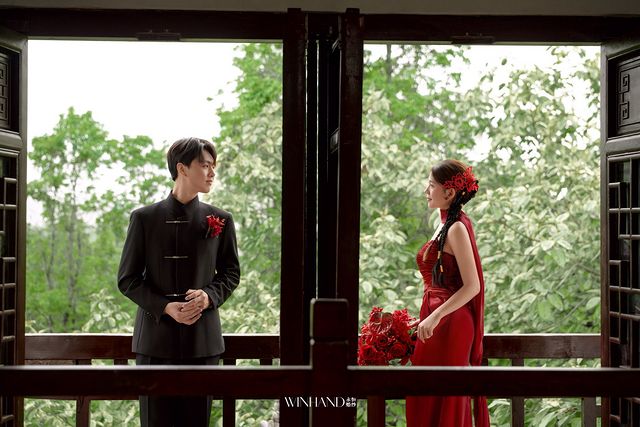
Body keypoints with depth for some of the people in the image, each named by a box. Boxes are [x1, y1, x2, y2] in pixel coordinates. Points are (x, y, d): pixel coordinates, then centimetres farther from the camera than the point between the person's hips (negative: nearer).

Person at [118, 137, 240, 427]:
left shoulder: (220, 220, 6)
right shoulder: (144, 218, 1)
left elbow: (230, 272, 12)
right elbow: (127, 279, 2)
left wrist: (209, 295, -10)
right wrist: (165, 307, -13)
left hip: (202, 338, 1)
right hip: (156, 337, -1)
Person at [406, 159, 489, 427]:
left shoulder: (457, 228, -13)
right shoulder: (446, 225, 15)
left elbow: (472, 286, -19)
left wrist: (435, 317, -22)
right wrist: (427, 317, 16)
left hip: (449, 325, -9)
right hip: (438, 322, 9)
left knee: (443, 405, -3)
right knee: (424, 404, 11)